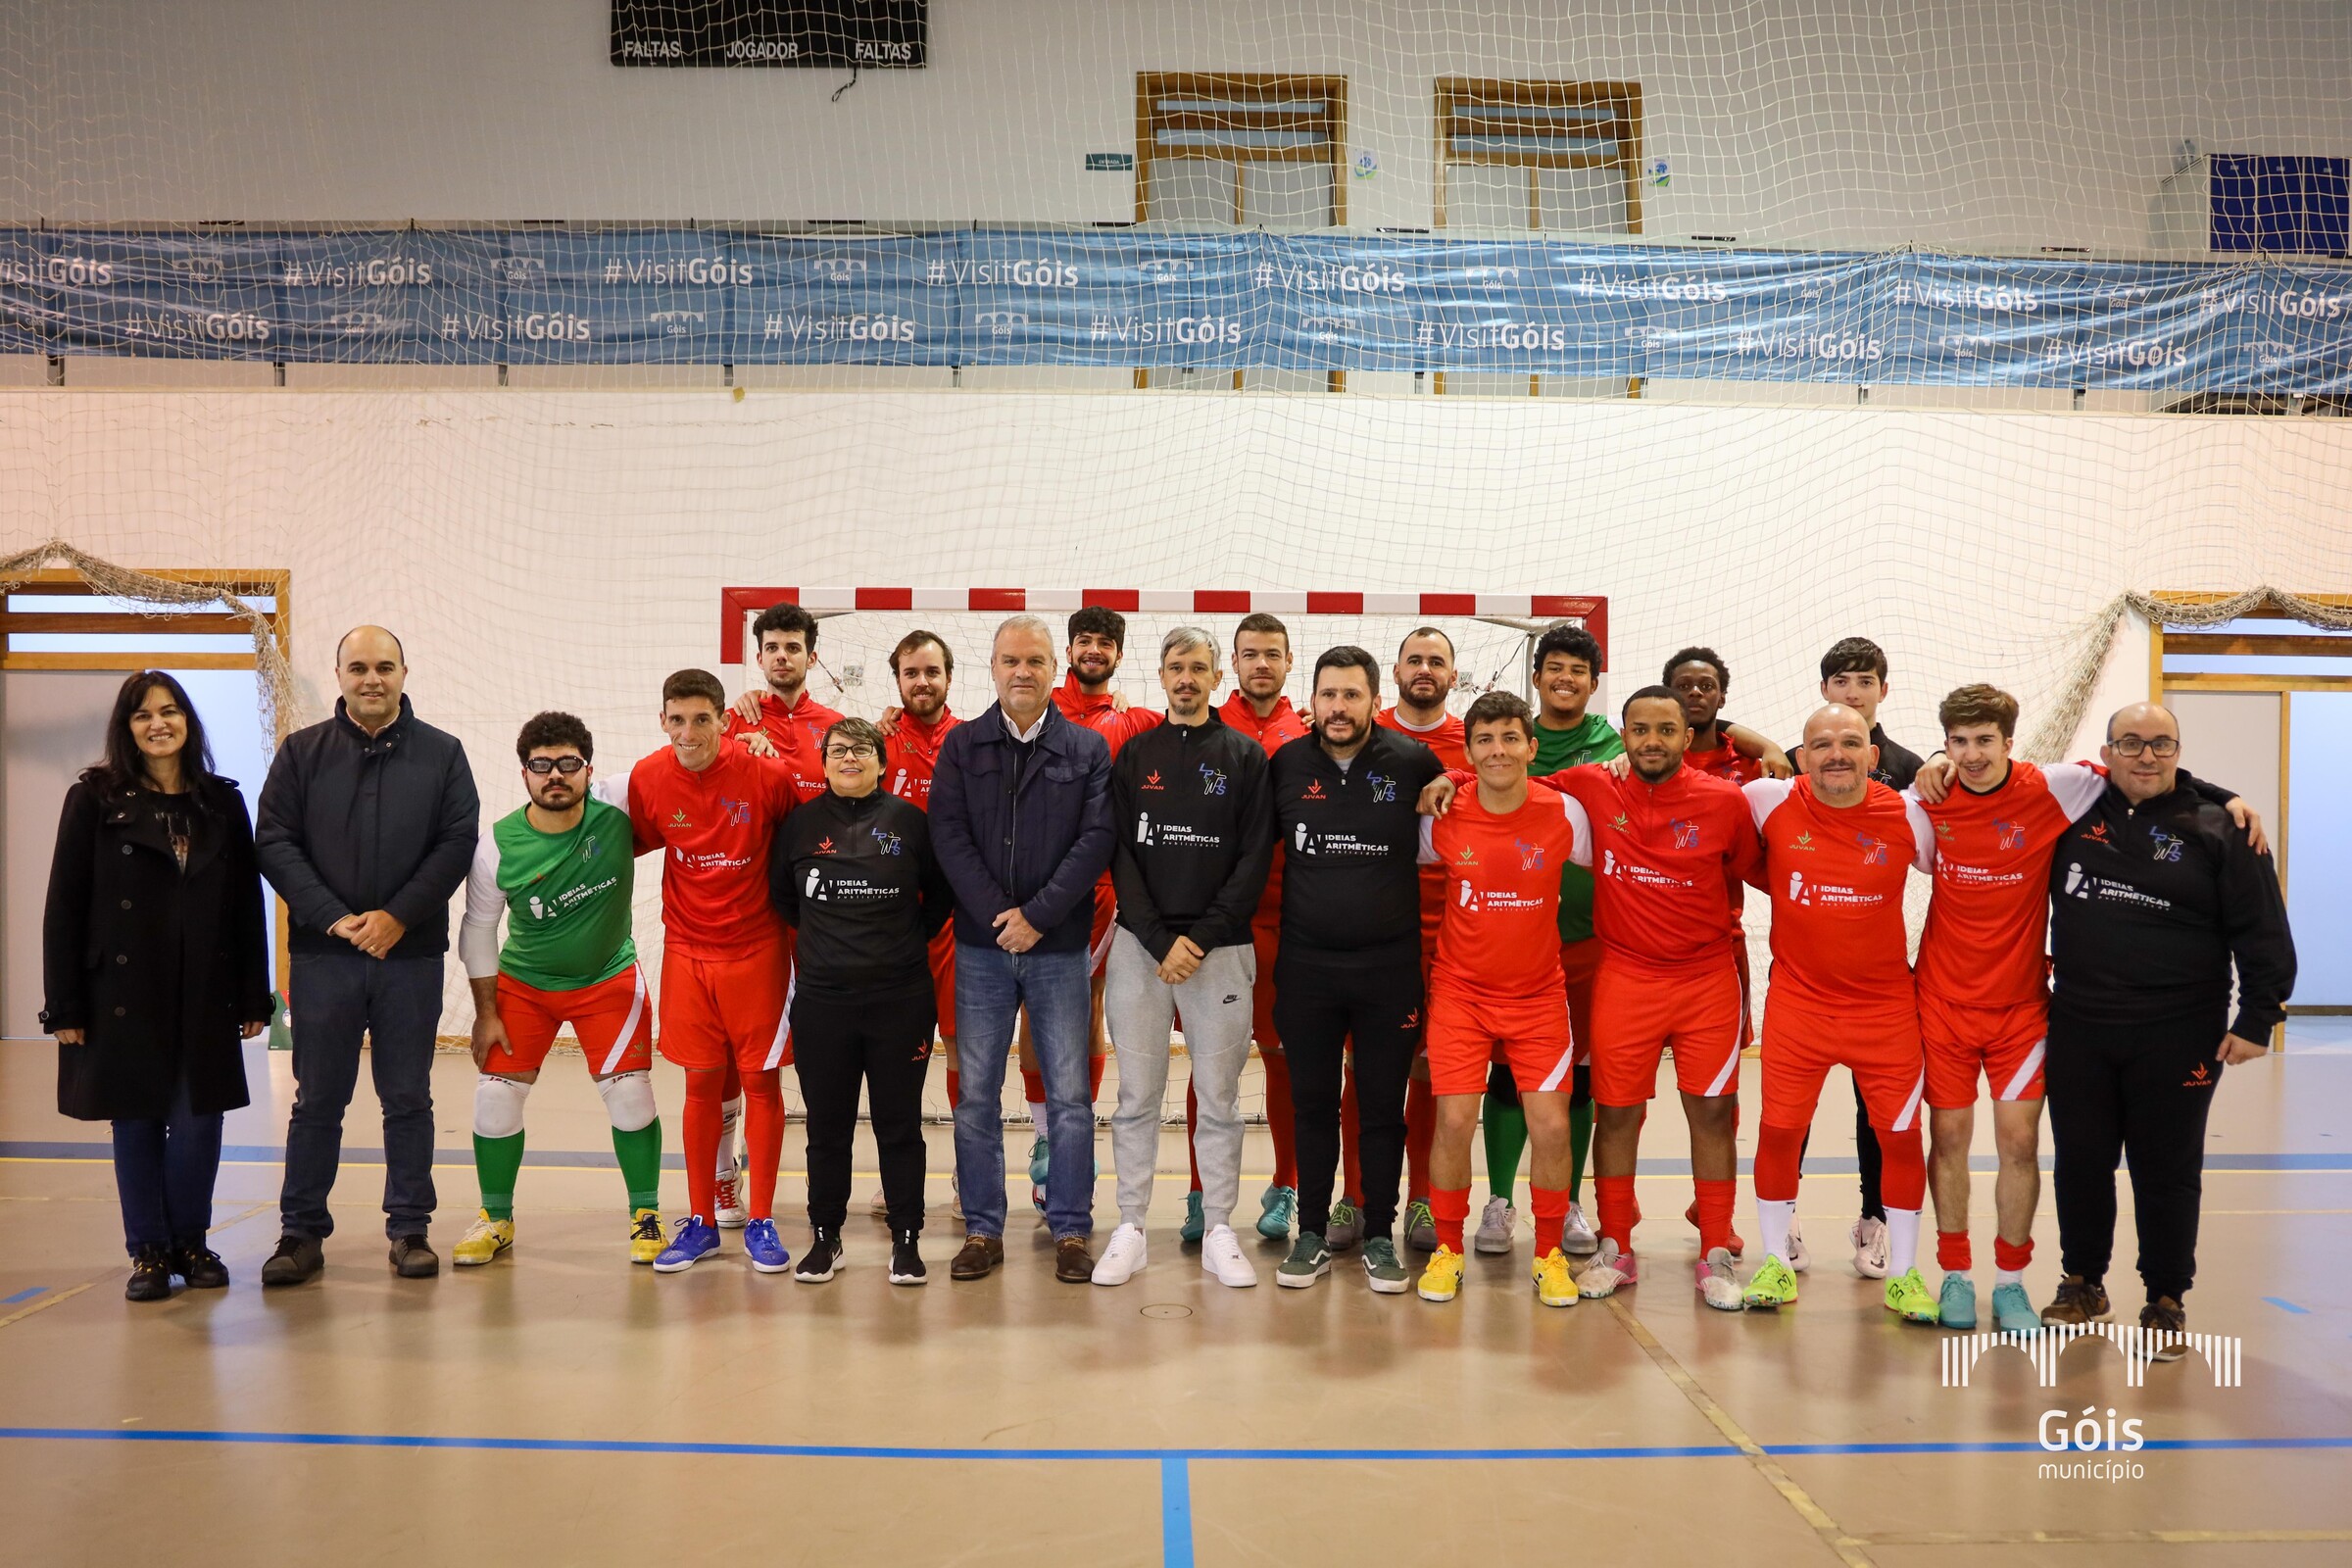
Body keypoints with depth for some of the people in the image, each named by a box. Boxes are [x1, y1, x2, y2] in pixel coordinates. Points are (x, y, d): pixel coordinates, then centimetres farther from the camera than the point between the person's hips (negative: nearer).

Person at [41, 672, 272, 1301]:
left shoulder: (222, 802, 6)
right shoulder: (94, 800, 0)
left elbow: (247, 905, 6)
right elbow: (64, 907, -1)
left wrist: (254, 996, 2)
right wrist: (65, 1006, -6)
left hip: (204, 997, 2)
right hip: (123, 996, -1)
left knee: (198, 1120, 2)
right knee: (136, 1122, 6)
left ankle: (190, 1241, 20)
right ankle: (149, 1251, 19)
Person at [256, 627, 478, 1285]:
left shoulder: (442, 754, 5)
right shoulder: (302, 752, 6)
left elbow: (457, 843, -2)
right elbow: (273, 842, 0)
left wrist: (398, 916, -12)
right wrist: (332, 917, -12)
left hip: (412, 955, 0)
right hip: (322, 957, 0)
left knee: (408, 1099, 7)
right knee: (317, 1100, 7)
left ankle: (410, 1230, 16)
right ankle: (302, 1232, 17)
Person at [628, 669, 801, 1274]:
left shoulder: (767, 776, -14)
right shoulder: (648, 778, -5)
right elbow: (635, 841, 14)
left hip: (756, 948, -2)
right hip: (687, 949, 2)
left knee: (760, 1080, 3)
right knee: (701, 1083, 8)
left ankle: (760, 1222, 15)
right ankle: (701, 1221, 21)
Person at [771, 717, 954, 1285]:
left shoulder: (910, 821, 0)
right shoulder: (801, 823, 4)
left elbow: (941, 893, 9)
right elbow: (780, 895, 16)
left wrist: (912, 938, 4)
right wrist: (825, 938, 12)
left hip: (901, 998, -1)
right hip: (821, 1000, 2)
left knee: (899, 1122, 5)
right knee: (827, 1124, 9)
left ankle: (906, 1238, 16)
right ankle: (824, 1236, 22)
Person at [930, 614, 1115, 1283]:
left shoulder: (1088, 749, 4)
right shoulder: (962, 744, 6)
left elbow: (1096, 838, -5)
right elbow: (948, 834, -3)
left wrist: (1037, 915, -13)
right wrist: (997, 912, -13)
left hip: (1059, 947, -1)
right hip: (981, 946, 1)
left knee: (1069, 1095, 3)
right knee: (976, 1095, 6)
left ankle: (1071, 1230, 14)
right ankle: (982, 1230, 17)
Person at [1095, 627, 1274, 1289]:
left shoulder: (1245, 756, 5)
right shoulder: (1133, 755, 9)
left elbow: (1255, 859, -1)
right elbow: (1120, 854, 3)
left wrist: (1202, 937, -11)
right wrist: (1159, 941, -9)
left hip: (1220, 948, -1)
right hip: (1139, 946, 1)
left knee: (1219, 1097, 5)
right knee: (1137, 1096, 5)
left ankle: (1218, 1234, 14)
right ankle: (1130, 1230, 14)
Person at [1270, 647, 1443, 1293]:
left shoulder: (1413, 762, -4)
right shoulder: (1285, 765, 1)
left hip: (1389, 966, -1)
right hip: (1305, 966, 1)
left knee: (1383, 1110, 7)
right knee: (1312, 1106, 10)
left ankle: (1380, 1238, 20)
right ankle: (1312, 1236, 21)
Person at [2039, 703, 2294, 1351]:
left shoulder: (2216, 830, -2)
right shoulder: (2072, 816, 4)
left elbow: (2262, 930, -2)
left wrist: (2257, 1018, -7)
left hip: (2176, 1040, -2)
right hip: (2078, 1030, 2)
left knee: (2167, 1172, 7)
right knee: (2080, 1162, 10)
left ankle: (2167, 1299, 22)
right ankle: (2083, 1283, 27)